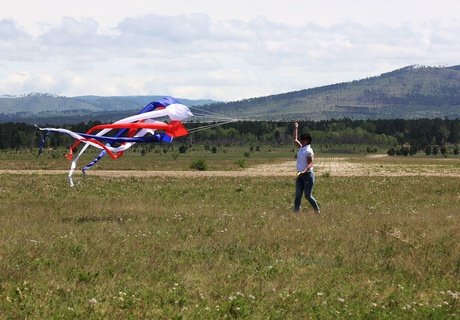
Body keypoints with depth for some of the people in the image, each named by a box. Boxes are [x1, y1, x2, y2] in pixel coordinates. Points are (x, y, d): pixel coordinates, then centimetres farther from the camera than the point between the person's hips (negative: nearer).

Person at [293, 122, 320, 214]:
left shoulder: (308, 151, -14)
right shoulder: (301, 148, 11)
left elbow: (310, 164, -19)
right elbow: (295, 140, 25)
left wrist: (303, 171, -34)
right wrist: (296, 128, 25)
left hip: (307, 174, -9)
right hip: (300, 175, 9)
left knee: (308, 195, -4)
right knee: (298, 195, 2)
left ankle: (317, 211, 9)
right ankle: (296, 211, 0)